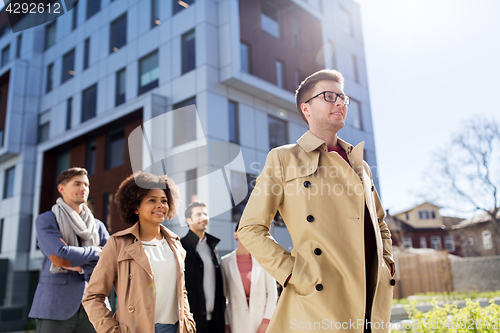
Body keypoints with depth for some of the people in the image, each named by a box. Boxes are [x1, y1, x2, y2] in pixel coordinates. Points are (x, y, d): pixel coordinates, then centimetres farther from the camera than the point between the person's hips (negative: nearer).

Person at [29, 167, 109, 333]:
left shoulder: (98, 226, 16)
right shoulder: (46, 220, 5)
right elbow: (59, 254, -12)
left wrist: (80, 266, -9)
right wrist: (96, 251, -1)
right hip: (57, 306, -3)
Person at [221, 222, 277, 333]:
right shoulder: (226, 262, 2)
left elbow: (272, 292, 3)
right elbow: (222, 296, 4)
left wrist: (266, 320, -4)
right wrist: (225, 324, 2)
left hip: (262, 323, 1)